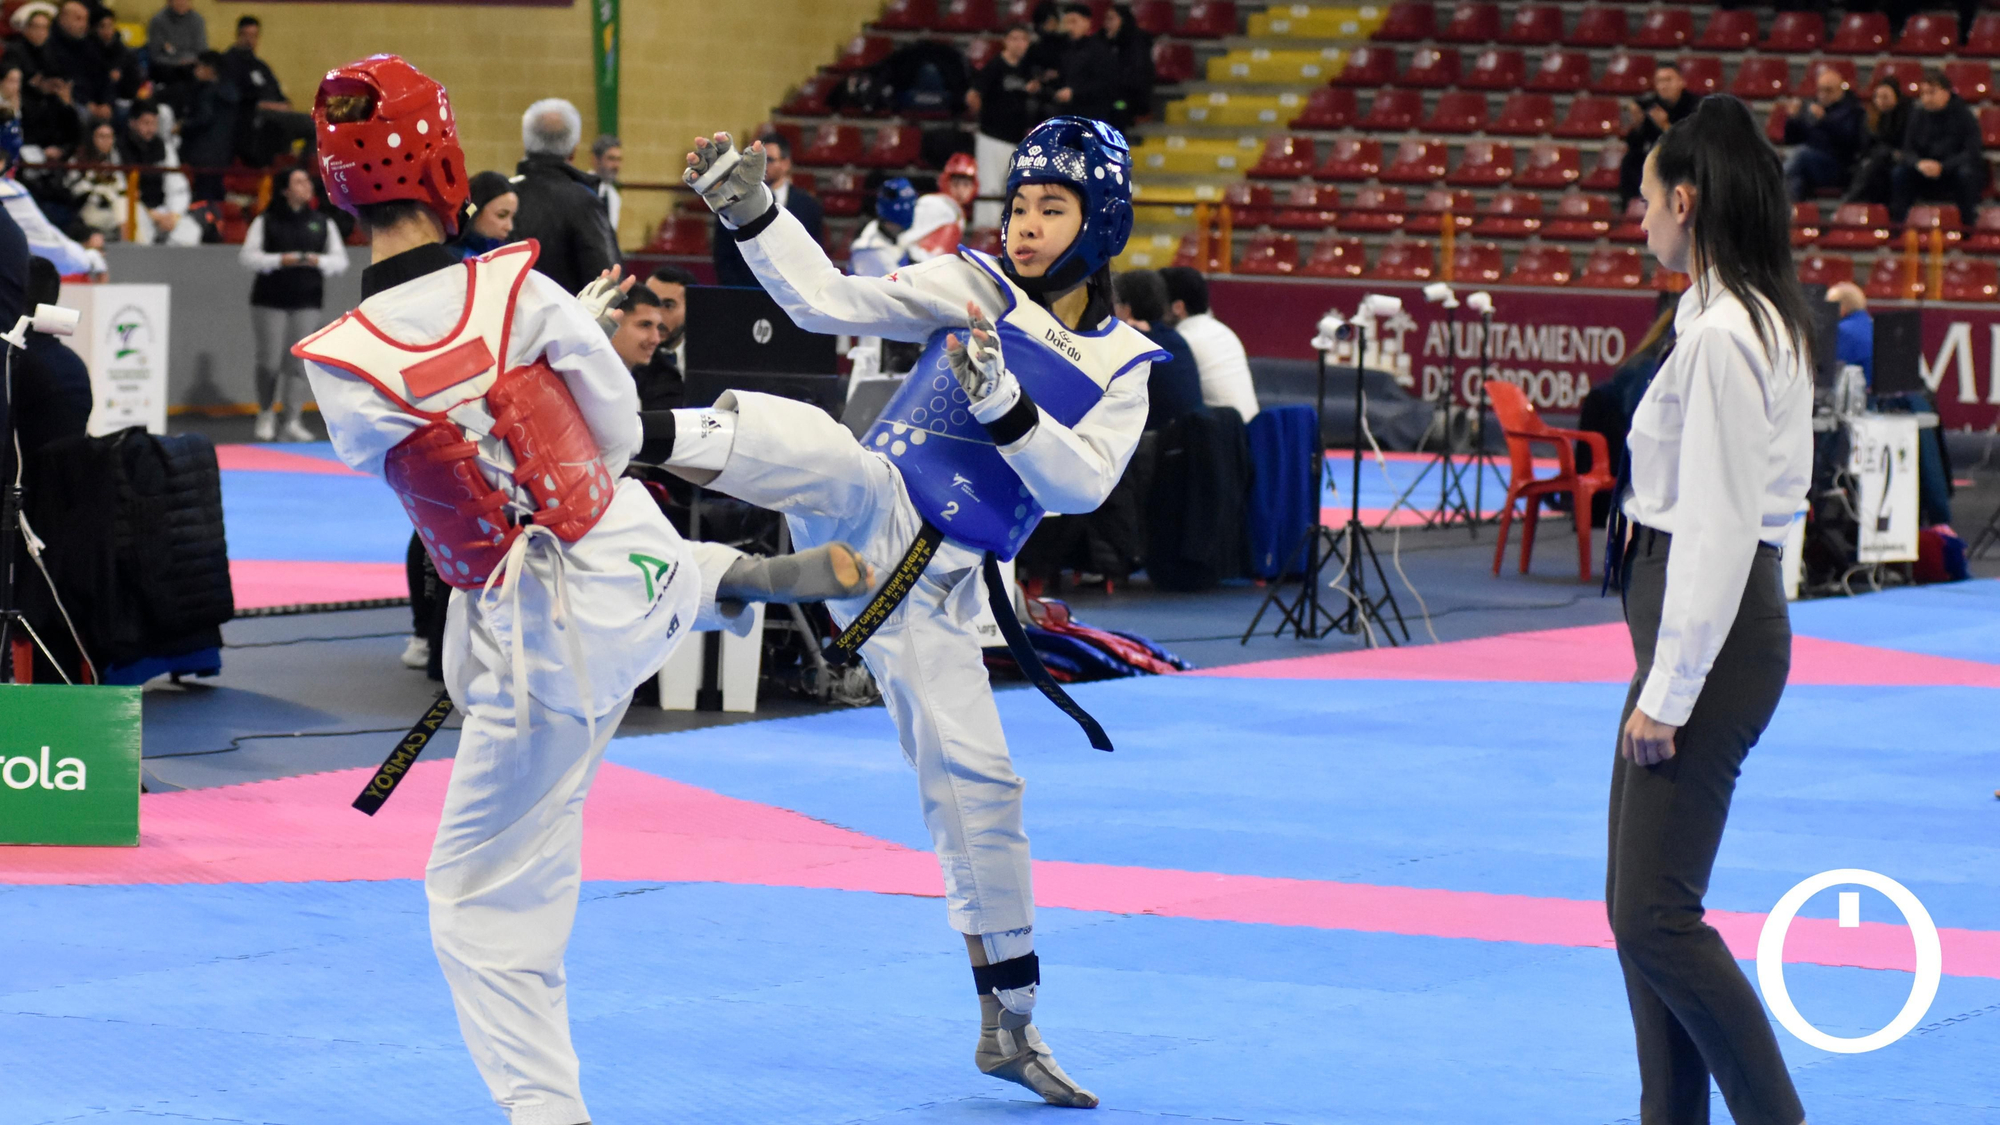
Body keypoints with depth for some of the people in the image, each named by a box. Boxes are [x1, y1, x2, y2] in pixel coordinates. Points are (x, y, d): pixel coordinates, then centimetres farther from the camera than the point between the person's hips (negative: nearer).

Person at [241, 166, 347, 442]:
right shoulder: (266, 222, 3)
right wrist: (280, 260, -15)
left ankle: (292, 422, -1)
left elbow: (340, 261, 7)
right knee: (270, 361, -3)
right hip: (270, 301, -2)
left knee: (297, 362, -3)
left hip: (307, 303, 2)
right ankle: (266, 413, 18)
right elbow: (247, 256, -2)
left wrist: (318, 261, -13)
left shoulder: (323, 223, 10)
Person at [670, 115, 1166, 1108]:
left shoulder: (1120, 367, 7)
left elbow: (1081, 485, -6)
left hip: (932, 593, 3)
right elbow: (827, 301, -4)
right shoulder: (973, 289, 3)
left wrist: (1005, 402, -20)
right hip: (868, 528, -2)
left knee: (976, 786, 3)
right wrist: (751, 213, -17)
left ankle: (1008, 1023, 16)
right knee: (835, 458, -37)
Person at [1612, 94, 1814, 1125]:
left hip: (1711, 632, -11)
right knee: (1639, 904, 13)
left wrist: (1669, 691, -19)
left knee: (1654, 917, -9)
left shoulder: (1721, 338, -19)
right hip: (1703, 630, 11)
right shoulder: (1758, 321, 13)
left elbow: (1718, 526, -22)